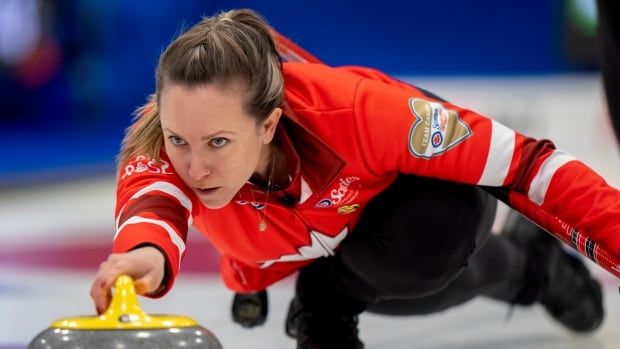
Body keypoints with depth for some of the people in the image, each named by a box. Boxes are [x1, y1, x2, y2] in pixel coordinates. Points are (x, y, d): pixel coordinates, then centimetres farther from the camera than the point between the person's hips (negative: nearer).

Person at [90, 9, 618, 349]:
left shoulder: (355, 109, -43)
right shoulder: (160, 140, -36)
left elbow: (519, 160, -36)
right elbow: (151, 199, -57)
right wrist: (146, 252, -81)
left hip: (432, 182, -4)